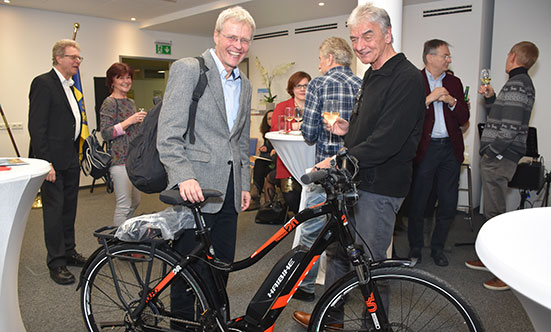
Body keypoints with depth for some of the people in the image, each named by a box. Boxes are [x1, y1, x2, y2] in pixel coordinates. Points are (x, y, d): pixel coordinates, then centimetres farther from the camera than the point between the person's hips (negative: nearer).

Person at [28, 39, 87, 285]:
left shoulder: (69, 86, 16)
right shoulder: (43, 83, -10)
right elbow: (36, 126, -16)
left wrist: (77, 157, 17)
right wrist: (45, 162, -21)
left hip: (70, 160, 9)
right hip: (53, 161, -8)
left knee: (69, 208, 15)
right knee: (54, 209, -1)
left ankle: (68, 251, 28)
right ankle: (56, 262, 9)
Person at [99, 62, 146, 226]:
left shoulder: (131, 102, 17)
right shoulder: (109, 103, -7)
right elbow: (105, 134, -15)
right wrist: (128, 121, -21)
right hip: (120, 159, -8)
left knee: (135, 202, 15)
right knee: (124, 204, -6)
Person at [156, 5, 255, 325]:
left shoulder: (245, 86, 16)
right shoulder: (187, 69, -5)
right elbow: (168, 133, -13)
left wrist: (245, 185, 16)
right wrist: (183, 177, -24)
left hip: (229, 191, 7)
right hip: (195, 188, -6)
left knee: (222, 266, 14)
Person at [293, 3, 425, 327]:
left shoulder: (407, 79, -16)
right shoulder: (372, 75, 15)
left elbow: (388, 141, -25)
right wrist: (349, 129, 5)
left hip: (380, 187, -9)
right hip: (353, 181, 9)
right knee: (338, 251, 18)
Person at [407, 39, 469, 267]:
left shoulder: (454, 82, 13)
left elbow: (464, 119, 8)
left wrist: (451, 101, -8)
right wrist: (429, 99, -19)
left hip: (450, 148, 5)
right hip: (424, 149, -4)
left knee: (448, 204, 8)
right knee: (418, 203, 5)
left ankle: (437, 248, 26)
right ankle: (415, 247, 24)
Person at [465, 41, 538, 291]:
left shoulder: (516, 84, -15)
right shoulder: (522, 83, 18)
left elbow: (511, 127, -23)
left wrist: (491, 151, -17)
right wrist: (491, 98, 12)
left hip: (499, 158, -10)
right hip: (499, 157, 10)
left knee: (495, 213, -6)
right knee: (492, 211, 17)